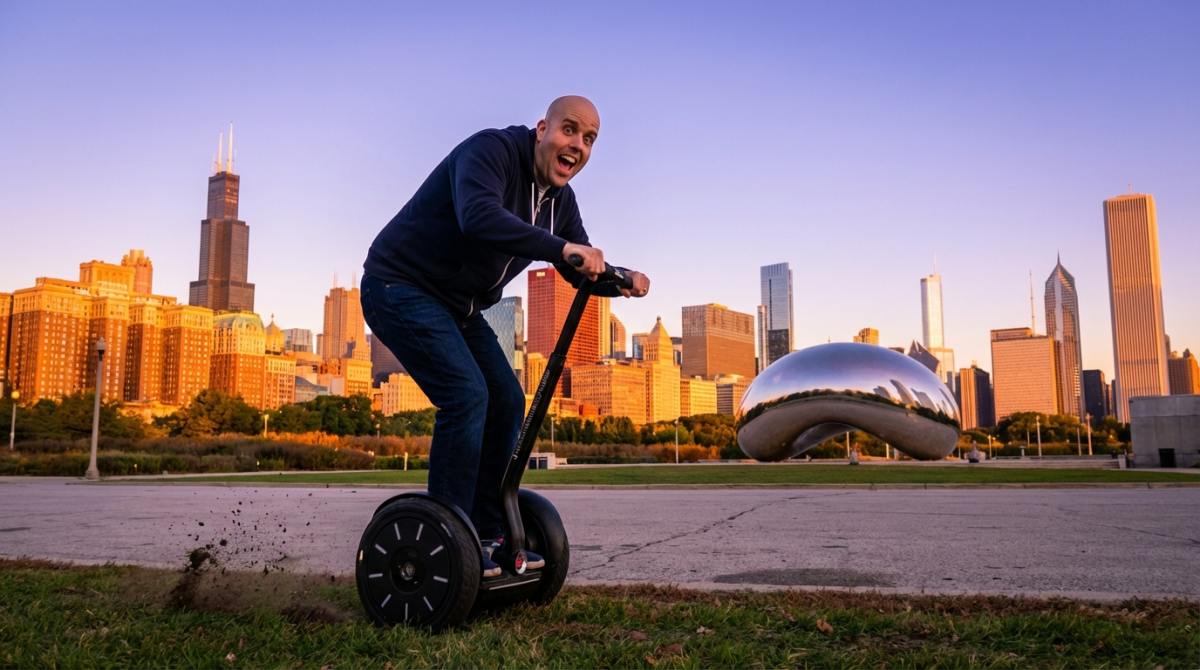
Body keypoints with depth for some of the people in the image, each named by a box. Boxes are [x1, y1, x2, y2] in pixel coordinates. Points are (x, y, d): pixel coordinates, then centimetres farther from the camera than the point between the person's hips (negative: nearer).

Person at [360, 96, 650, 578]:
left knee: (506, 402, 3)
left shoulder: (559, 199, 4)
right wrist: (562, 248, -46)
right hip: (400, 286, -9)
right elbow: (478, 217, -41)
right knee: (466, 395, -21)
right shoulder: (491, 150, -21)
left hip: (457, 305, 9)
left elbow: (580, 270, 11)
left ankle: (487, 536, 12)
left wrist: (619, 280, -11)